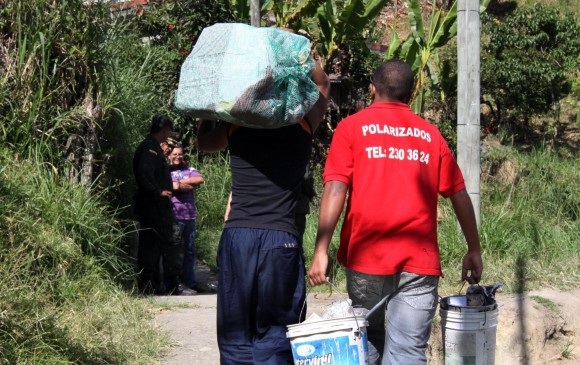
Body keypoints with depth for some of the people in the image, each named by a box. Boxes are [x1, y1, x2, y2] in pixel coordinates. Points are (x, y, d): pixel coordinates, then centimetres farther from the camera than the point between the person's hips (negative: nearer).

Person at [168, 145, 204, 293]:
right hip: (172, 217, -4)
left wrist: (179, 183, -8)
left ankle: (189, 283, 15)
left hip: (189, 216, 4)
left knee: (189, 250, 8)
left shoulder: (189, 170, 13)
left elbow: (200, 179, -6)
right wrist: (188, 184, -6)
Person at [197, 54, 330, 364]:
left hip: (237, 237, 1)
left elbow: (203, 140, 31)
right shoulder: (303, 124, 6)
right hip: (282, 239, 0)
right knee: (273, 337, 5)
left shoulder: (235, 125, 7)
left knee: (235, 338, 7)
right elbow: (322, 84, 26)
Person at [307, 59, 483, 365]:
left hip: (367, 256, -1)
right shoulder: (430, 134, 13)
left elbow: (336, 190, -6)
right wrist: (474, 251, 21)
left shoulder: (352, 127, 6)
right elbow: (459, 195, 12)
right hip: (419, 260, 1)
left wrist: (321, 251, -10)